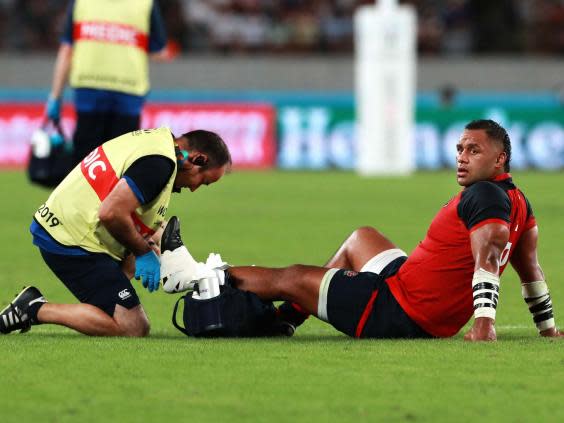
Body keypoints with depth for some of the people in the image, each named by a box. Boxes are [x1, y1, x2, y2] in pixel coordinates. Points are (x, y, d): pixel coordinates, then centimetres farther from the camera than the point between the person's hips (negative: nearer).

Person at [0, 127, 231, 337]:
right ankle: (36, 309, -6)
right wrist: (144, 252, -10)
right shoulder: (159, 163, -17)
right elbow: (111, 213, -26)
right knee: (134, 329, -12)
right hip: (73, 245, -10)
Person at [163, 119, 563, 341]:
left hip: (398, 314, -10)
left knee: (291, 278, 8)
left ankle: (212, 277, 31)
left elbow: (488, 260, -33)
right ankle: (283, 318, 39)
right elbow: (529, 267, 14)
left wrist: (485, 321, -42)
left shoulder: (485, 196, -22)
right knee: (361, 238, 34)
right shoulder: (518, 202, 7)